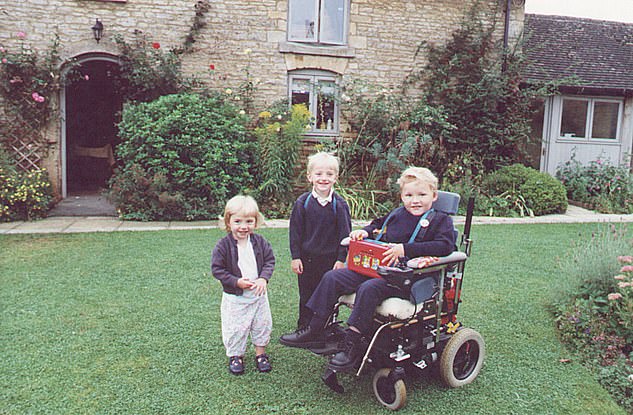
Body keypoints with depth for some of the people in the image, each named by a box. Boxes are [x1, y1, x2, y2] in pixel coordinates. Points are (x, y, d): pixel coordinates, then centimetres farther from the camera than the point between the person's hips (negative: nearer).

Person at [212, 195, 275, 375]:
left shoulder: (260, 241, -6)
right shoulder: (223, 245, -16)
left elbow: (270, 260, 0)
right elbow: (217, 269, -13)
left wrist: (263, 279, -16)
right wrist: (236, 281, -21)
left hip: (258, 294, 3)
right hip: (234, 297, -3)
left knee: (262, 325, 15)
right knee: (234, 328, 8)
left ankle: (260, 353, 37)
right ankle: (235, 355, 32)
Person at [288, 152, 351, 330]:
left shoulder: (340, 204, -5)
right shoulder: (302, 202, -4)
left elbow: (345, 233, -2)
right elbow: (294, 231, 0)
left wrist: (341, 259, -5)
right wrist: (295, 256, -3)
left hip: (331, 259, 0)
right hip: (306, 258, 1)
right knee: (306, 296, 12)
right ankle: (304, 328, 27)